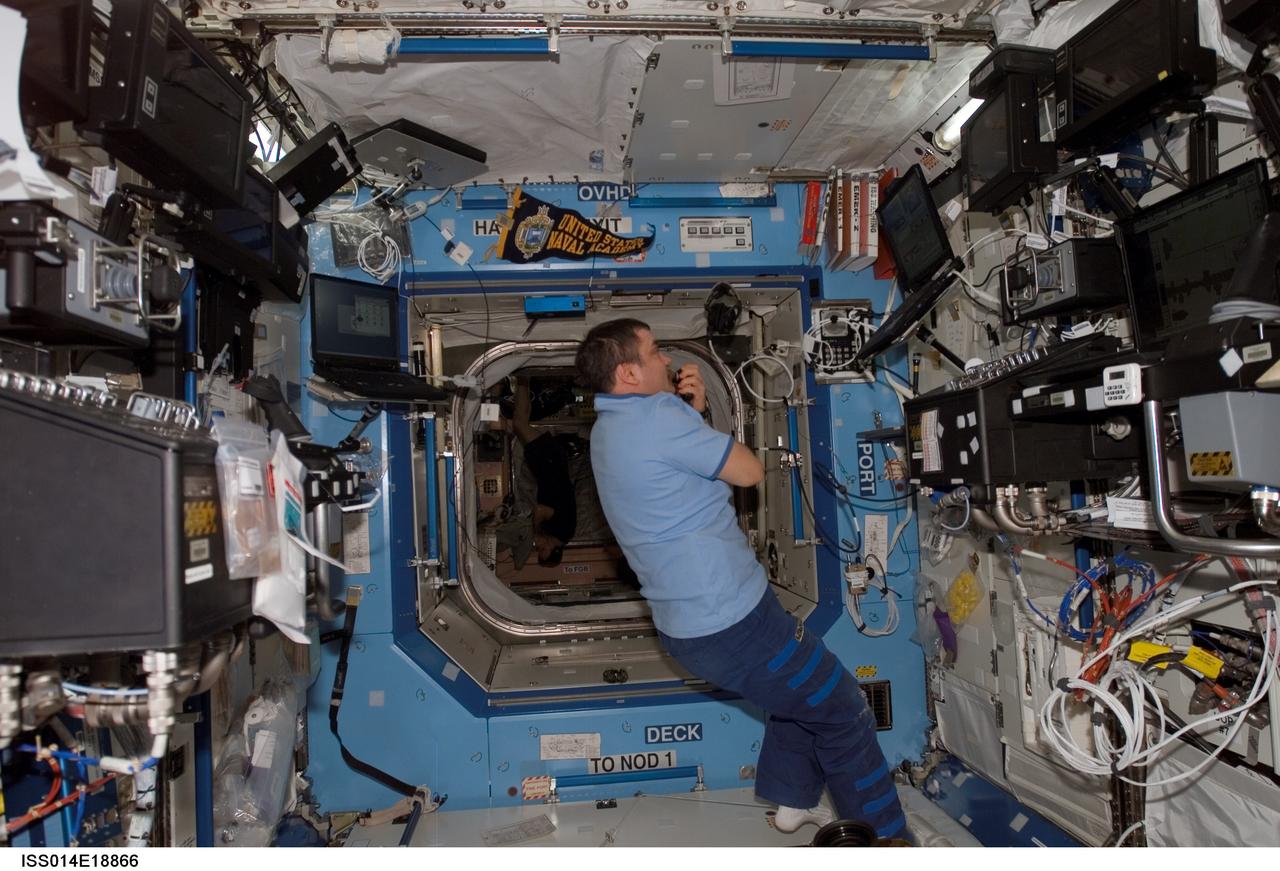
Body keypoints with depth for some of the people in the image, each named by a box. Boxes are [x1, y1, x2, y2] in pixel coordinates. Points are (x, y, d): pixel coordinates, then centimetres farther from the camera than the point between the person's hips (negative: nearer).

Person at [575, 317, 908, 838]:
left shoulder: (607, 429, 8)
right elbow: (750, 472, -13)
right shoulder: (656, 415, -21)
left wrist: (692, 411, 2)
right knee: (842, 713, 8)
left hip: (683, 624, 10)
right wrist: (692, 414, 2)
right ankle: (886, 834, 22)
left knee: (801, 683, 31)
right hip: (732, 619, -10)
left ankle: (793, 801, 37)